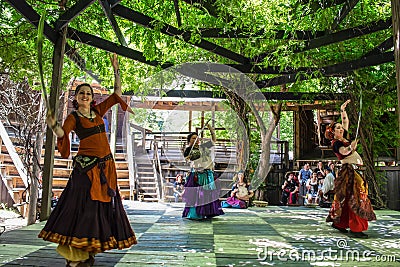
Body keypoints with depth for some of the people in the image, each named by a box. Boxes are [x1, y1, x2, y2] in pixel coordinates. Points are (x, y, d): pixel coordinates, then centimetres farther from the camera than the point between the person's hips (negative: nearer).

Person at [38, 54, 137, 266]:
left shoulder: (98, 111, 14)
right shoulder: (73, 118, 1)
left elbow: (117, 93, 17)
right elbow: (62, 133, -17)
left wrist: (116, 70, 15)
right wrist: (53, 125, -38)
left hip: (106, 165, 6)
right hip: (87, 166, -6)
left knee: (104, 205, 5)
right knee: (83, 206, -8)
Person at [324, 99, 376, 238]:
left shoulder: (344, 138, 17)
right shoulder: (335, 143, -6)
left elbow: (346, 122, 24)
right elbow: (344, 152, -24)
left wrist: (342, 110, 21)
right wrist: (351, 147, -41)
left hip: (356, 170, 9)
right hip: (349, 170, -9)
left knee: (347, 198, 9)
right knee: (354, 198, -13)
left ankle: (338, 223, 16)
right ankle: (356, 228, -13)